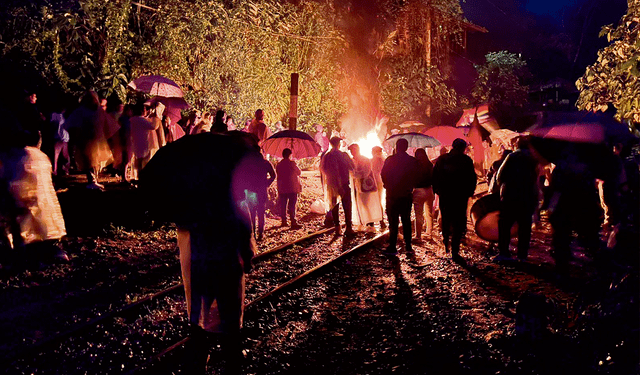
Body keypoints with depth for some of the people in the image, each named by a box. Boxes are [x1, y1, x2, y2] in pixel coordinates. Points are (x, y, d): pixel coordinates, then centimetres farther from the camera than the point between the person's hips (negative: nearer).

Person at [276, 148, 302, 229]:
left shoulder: (279, 165, 7)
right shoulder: (292, 163, -9)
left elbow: (278, 177, 13)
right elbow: (299, 173, 2)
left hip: (282, 189, 5)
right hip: (292, 188, -5)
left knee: (283, 205, 11)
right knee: (292, 206, -5)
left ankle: (284, 221, 17)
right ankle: (293, 223, -8)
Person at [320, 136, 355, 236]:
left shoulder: (326, 156, 3)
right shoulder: (343, 155, -12)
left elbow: (322, 169, 13)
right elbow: (352, 168, -12)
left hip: (332, 185, 5)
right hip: (344, 184, -4)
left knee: (334, 206, 10)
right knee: (347, 206, 1)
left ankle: (337, 228, 11)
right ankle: (348, 228, 0)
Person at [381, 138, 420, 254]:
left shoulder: (390, 160, -9)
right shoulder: (413, 161, -1)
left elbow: (383, 175, -2)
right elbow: (416, 178, 3)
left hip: (392, 195, -3)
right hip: (406, 195, 3)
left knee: (393, 221, 0)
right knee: (406, 220, 13)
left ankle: (392, 247, 1)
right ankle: (408, 246, 15)